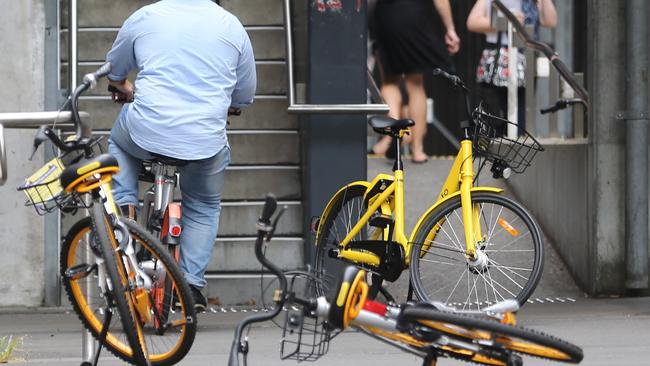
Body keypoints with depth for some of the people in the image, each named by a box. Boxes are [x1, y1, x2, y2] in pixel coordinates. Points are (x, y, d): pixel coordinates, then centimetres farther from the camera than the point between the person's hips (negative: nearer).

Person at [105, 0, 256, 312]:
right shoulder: (232, 26, 6)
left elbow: (114, 73, 20)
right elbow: (244, 97, 16)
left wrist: (126, 91, 43)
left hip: (147, 133, -1)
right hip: (206, 142, 1)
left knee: (118, 140, 34)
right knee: (205, 206, 25)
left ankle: (124, 206, 18)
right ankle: (192, 284, 17)